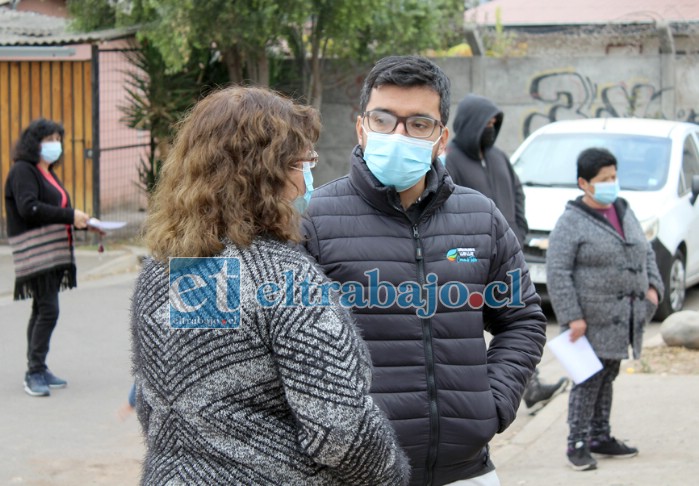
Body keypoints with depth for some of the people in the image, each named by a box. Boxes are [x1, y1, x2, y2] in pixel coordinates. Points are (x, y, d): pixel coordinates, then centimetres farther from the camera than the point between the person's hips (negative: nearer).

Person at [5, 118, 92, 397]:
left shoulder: (48, 173, 20)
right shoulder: (23, 171, -10)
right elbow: (29, 208, -22)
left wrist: (83, 222, 9)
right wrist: (70, 215, -23)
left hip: (54, 253, 9)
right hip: (35, 252, -9)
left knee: (42, 311, 12)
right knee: (48, 310, -14)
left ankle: (37, 370, 17)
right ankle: (34, 373, -9)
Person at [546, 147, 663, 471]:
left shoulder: (624, 212, 14)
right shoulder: (571, 223, -10)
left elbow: (646, 253, 25)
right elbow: (557, 272, -14)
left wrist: (652, 286, 9)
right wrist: (572, 317, -18)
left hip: (623, 319, 7)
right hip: (592, 320, -7)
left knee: (607, 377, 15)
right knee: (589, 380, -6)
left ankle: (601, 438, 24)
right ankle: (578, 443, 1)